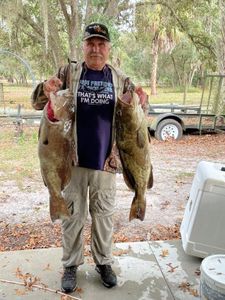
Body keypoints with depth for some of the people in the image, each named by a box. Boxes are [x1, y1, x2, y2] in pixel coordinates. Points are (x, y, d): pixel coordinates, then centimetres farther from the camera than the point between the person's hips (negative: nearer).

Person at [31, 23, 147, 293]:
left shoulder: (120, 79, 5)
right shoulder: (68, 73, 1)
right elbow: (37, 103, 2)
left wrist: (141, 100, -12)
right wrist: (45, 89, -22)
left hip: (105, 160, 1)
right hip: (73, 159, -1)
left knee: (104, 214, 14)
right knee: (72, 214, 11)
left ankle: (103, 261, 33)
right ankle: (71, 264, 30)